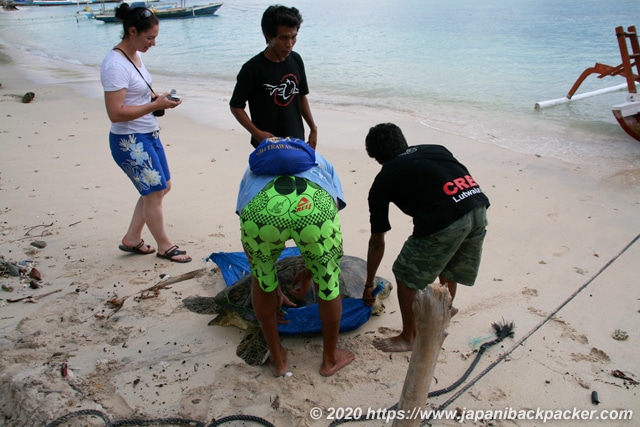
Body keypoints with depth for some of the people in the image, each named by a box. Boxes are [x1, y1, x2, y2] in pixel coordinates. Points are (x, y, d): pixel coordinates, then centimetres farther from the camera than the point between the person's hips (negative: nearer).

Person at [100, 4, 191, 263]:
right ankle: (164, 247, 20)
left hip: (149, 135, 10)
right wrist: (155, 105, -23)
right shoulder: (115, 64, -21)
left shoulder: (134, 56, 7)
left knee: (162, 187, 16)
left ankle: (132, 239, 28)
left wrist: (156, 98, 3)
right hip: (129, 141, -10)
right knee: (154, 192, 1)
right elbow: (115, 113, -26)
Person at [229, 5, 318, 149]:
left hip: (296, 141, 6)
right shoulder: (252, 68, -16)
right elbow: (236, 106, -11)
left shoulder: (296, 60, 1)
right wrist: (257, 133, -22)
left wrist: (313, 128, 9)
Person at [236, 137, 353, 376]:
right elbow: (326, 233, 41)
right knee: (328, 281, 27)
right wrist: (309, 272, 55)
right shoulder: (321, 164, 45)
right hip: (315, 206, 0)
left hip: (259, 208, 1)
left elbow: (251, 247, 43)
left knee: (261, 279, 31)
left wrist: (274, 290, 53)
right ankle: (330, 359, 46)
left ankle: (277, 358, 43)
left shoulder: (254, 169, 44)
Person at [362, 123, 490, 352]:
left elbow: (377, 242, 21)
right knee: (449, 271, 28)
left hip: (444, 220, -6)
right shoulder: (435, 149, 26)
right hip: (479, 207, 6)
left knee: (407, 276, 17)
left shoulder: (383, 181, 15)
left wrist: (369, 285, 32)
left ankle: (408, 337, 32)